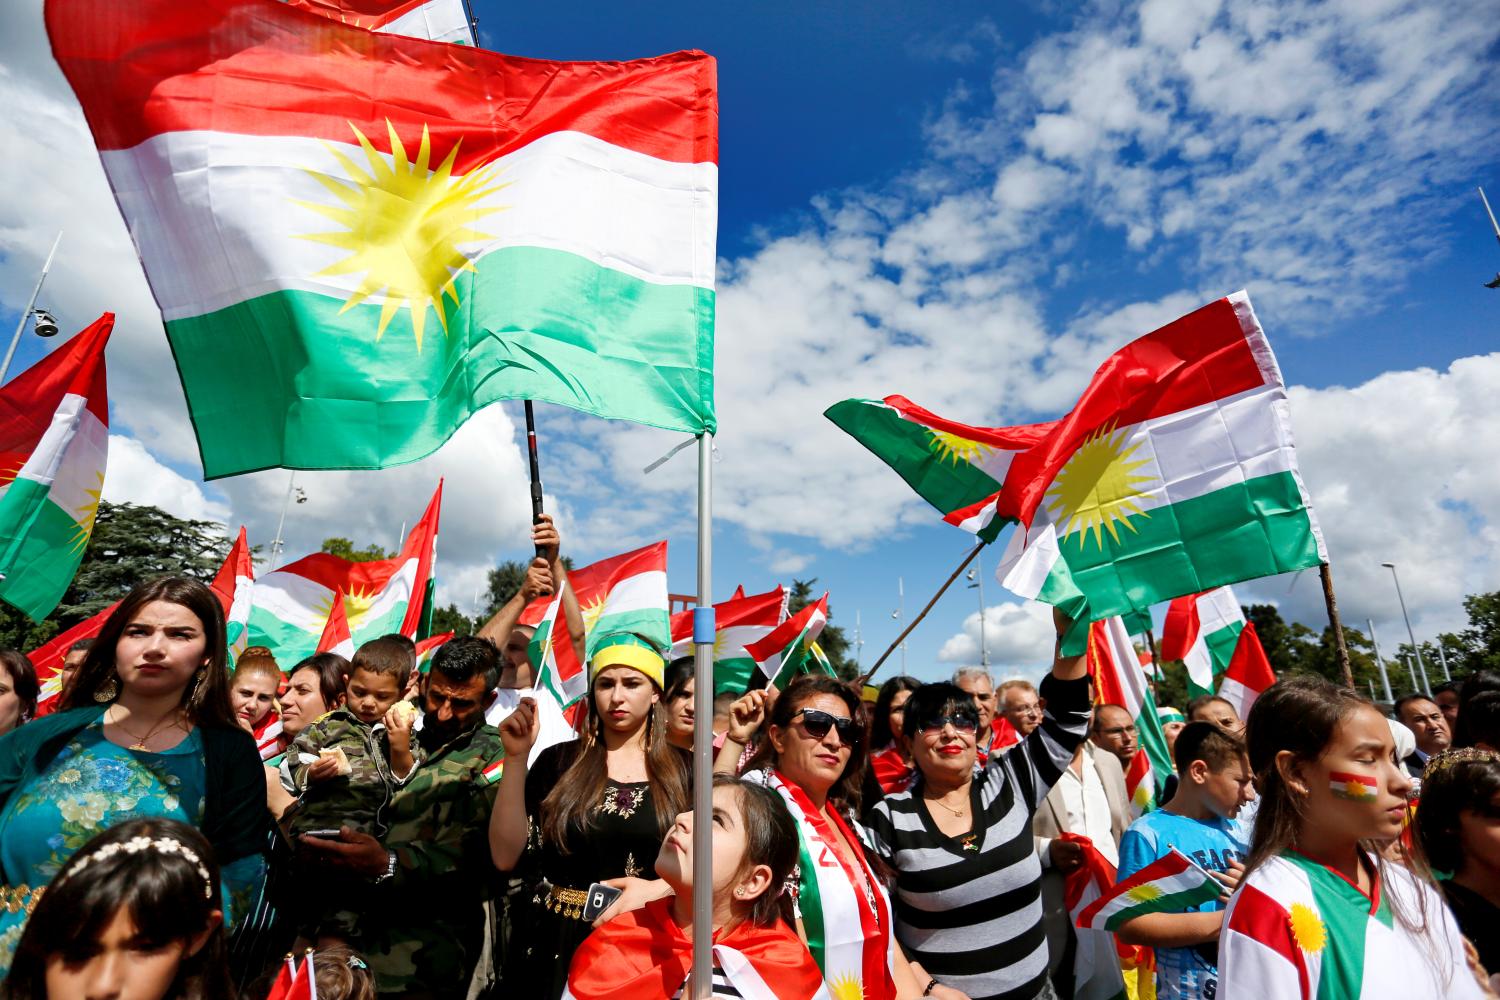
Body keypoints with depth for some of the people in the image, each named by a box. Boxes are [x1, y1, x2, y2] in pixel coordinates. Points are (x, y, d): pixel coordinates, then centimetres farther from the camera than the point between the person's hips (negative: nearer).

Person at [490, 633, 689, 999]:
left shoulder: (682, 771, -4)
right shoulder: (559, 761, -3)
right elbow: (506, 857, -8)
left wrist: (656, 888, -20)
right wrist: (517, 756, -16)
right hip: (556, 941, 0)